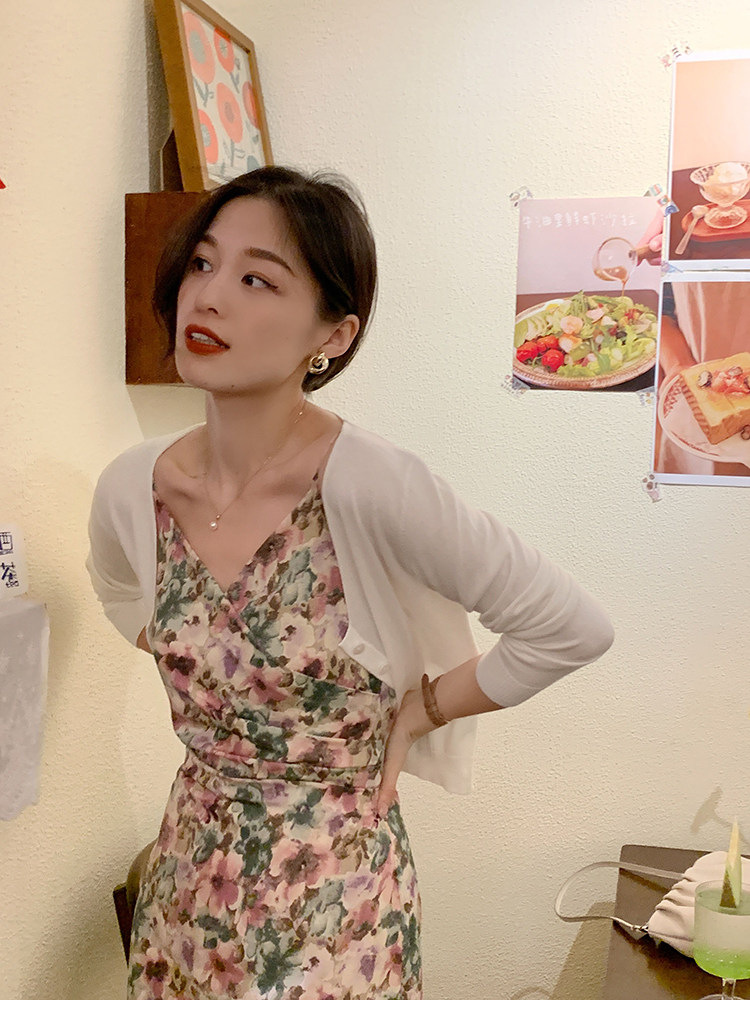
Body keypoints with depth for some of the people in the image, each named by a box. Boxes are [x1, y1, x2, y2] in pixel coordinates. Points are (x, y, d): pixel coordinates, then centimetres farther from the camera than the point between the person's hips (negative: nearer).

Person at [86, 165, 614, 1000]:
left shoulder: (372, 488, -26)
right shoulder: (129, 488, -8)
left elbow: (573, 629, -19)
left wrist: (418, 710, -10)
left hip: (334, 894, -5)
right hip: (190, 870, 5)